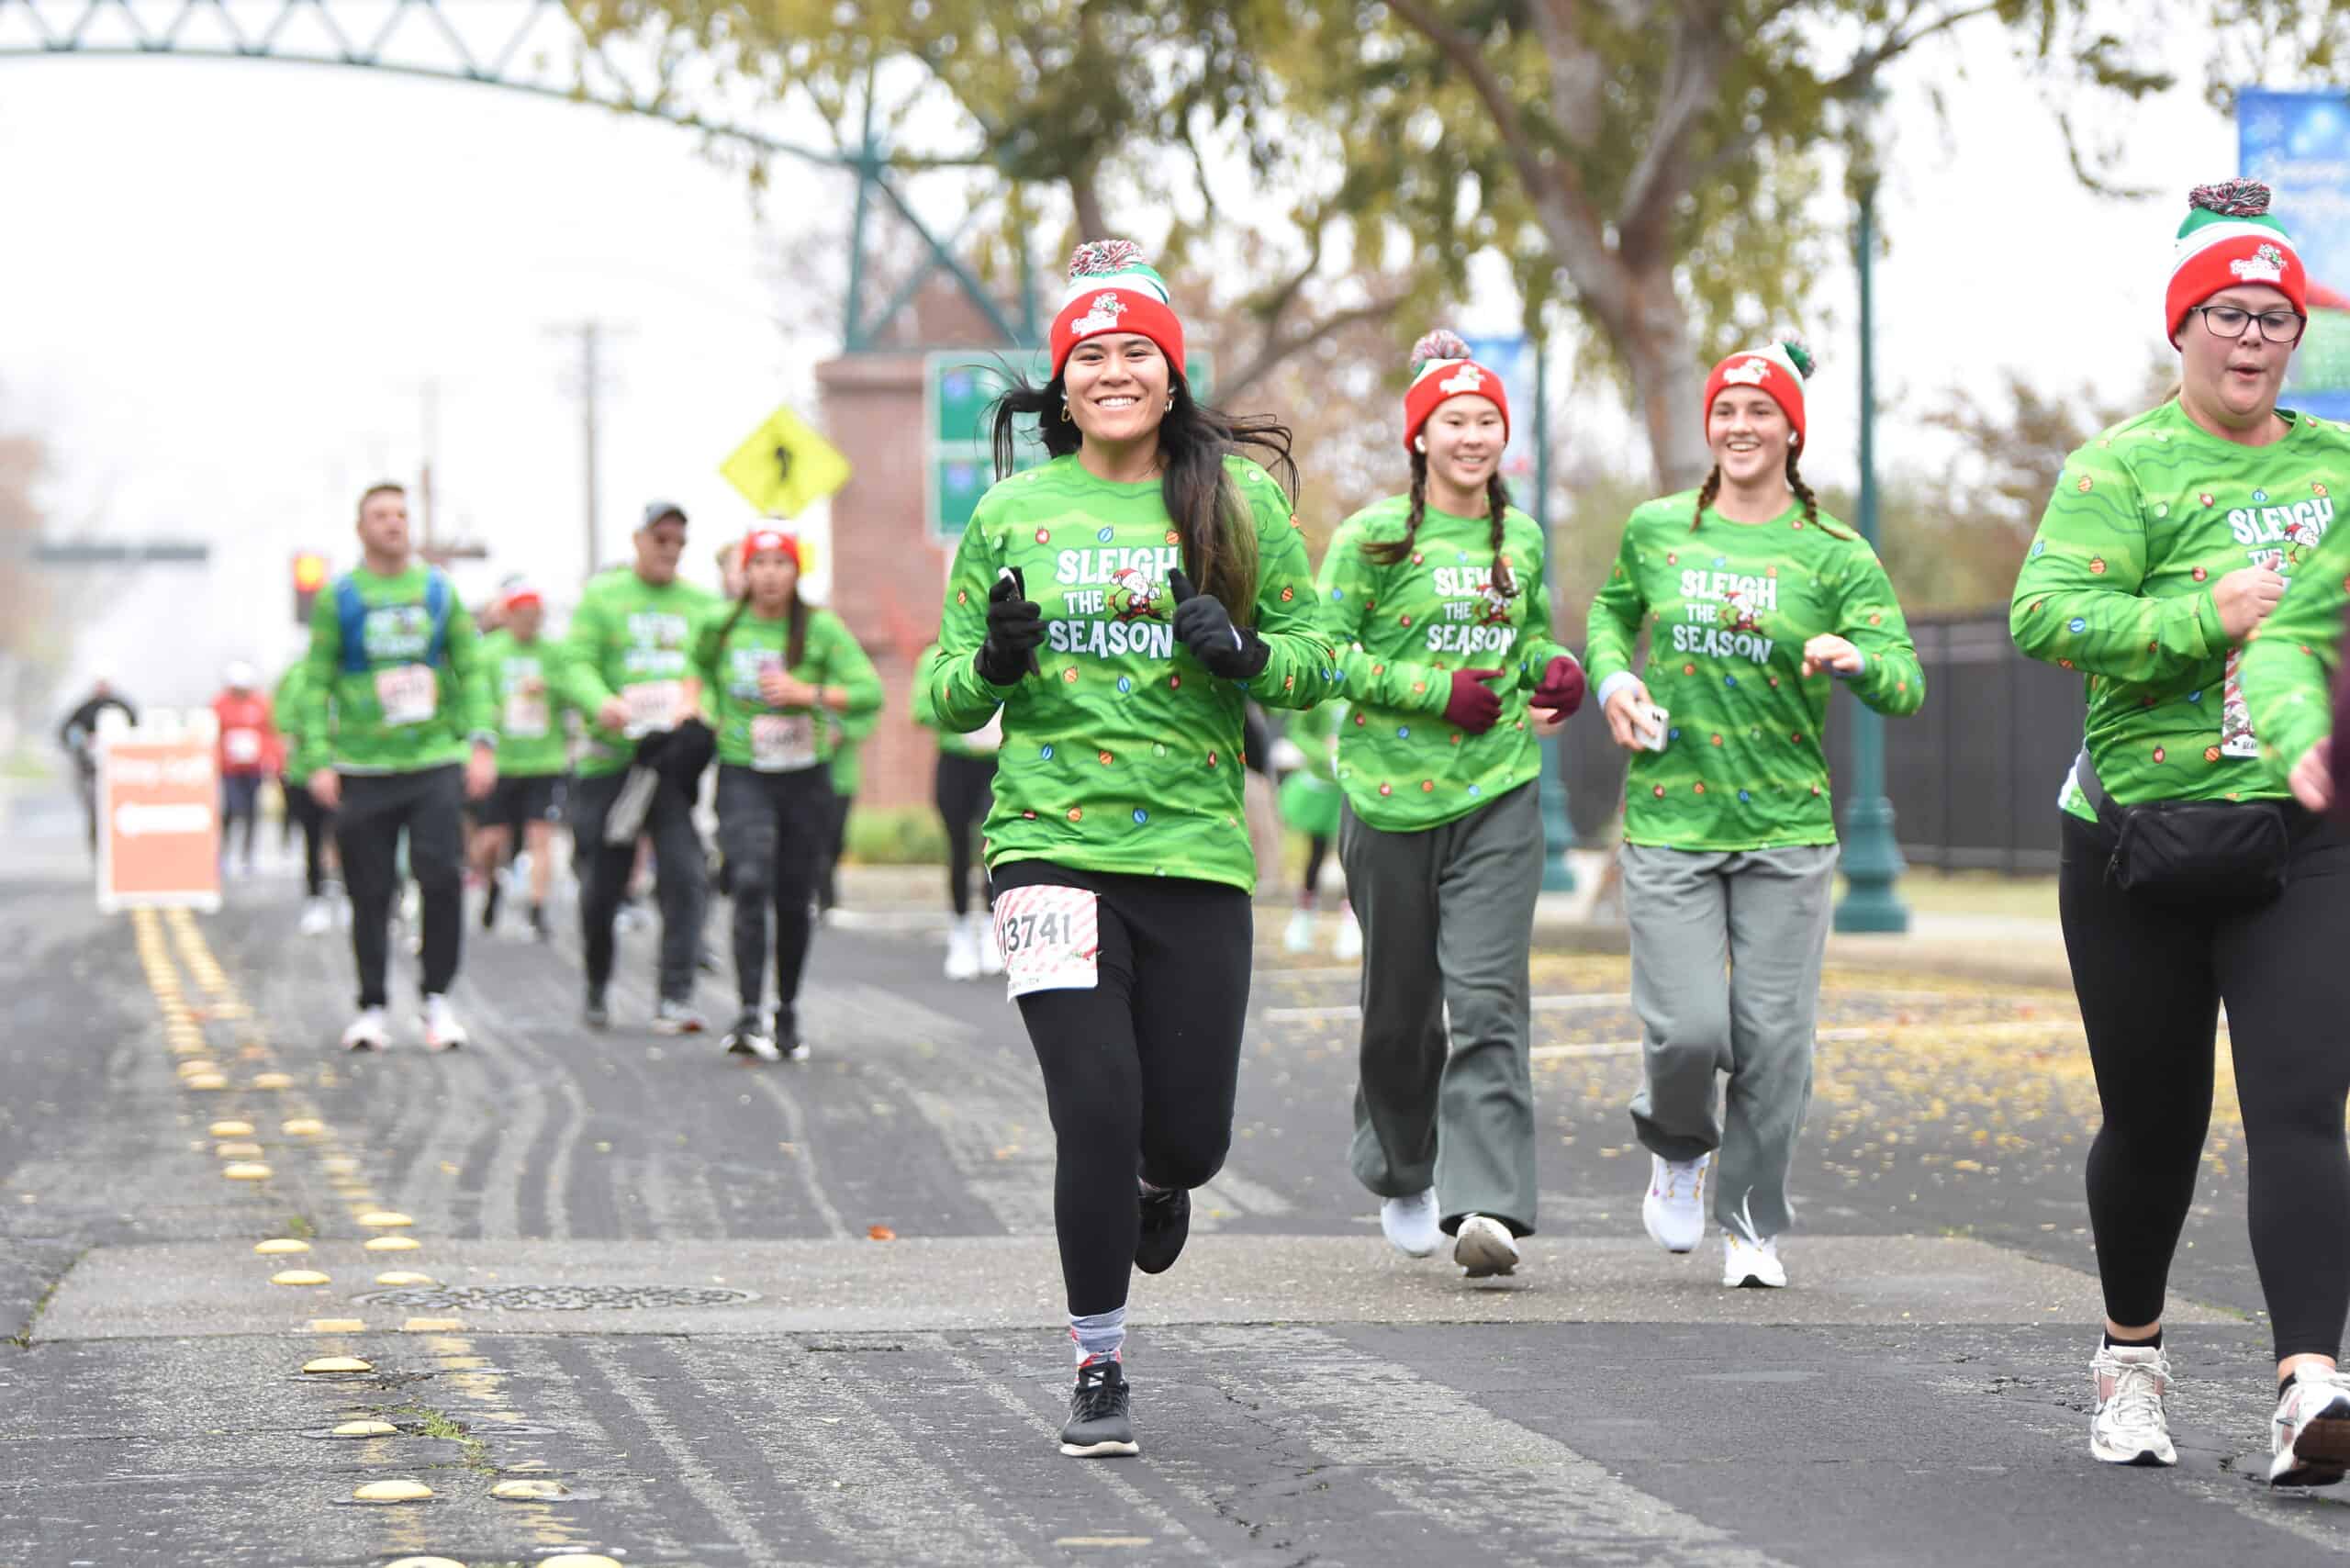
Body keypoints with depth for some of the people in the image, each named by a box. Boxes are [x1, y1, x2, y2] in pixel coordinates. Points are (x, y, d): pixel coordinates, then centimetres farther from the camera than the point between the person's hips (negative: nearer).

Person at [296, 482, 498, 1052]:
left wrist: (482, 742, -1)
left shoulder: (439, 589, 9)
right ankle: (372, 1009, 13)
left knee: (442, 877, -11)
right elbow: (316, 684, 3)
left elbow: (471, 671, 10)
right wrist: (318, 761, -7)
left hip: (436, 763, 1)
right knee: (371, 893, 2)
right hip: (363, 769, -1)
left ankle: (438, 998, 2)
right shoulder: (338, 598, 4)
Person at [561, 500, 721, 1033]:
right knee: (601, 884, 4)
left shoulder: (703, 604, 15)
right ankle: (596, 987, 27)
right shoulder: (602, 597, 7)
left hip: (677, 761, 1)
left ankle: (676, 997, -13)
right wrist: (601, 703, -25)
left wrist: (703, 708, -13)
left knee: (684, 874, -14)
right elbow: (576, 664, -4)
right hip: (613, 756, -1)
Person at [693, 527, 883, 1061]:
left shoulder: (821, 629, -3)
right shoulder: (719, 627, 2)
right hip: (743, 776, -1)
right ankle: (749, 1016, -26)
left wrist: (808, 692, -18)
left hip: (806, 777, 1)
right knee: (751, 882, -21)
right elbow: (698, 667, 24)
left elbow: (870, 692, -8)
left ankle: (788, 1013, 27)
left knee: (795, 901, 7)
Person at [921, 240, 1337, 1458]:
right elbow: (945, 696, 11)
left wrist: (1248, 653, -13)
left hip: (1195, 849, 1)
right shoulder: (1012, 512, 5)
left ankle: (1159, 1182, 43)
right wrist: (995, 660, -11)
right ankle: (1098, 1367, 6)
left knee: (1189, 1131, 3)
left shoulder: (1239, 495, 4)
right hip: (1051, 843, -1)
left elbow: (1320, 660, 8)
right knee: (1098, 1110, -12)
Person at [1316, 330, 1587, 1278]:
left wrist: (1554, 669, 4)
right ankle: (1402, 1176, 34)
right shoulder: (1374, 538, -4)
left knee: (1488, 999, -12)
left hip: (1497, 795, 2)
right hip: (1393, 796, -2)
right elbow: (1322, 650, -7)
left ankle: (1486, 1207, -18)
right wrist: (1438, 691, -15)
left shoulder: (1522, 539, 11)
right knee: (1400, 1008, 9)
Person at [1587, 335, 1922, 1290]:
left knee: (1774, 1039, -1)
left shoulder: (1837, 557, 0)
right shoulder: (1655, 530, 6)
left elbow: (1905, 687, -5)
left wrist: (1856, 661, -27)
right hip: (1668, 823, 0)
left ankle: (1752, 1223, 18)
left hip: (1787, 828, 0)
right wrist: (1612, 678, 5)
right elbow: (1613, 611, 26)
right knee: (1688, 1028, -10)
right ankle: (1678, 1146, 23)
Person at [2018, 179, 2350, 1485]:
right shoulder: (2126, 468, -1)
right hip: (2139, 846, -1)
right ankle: (2133, 1356, 33)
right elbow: (2045, 615, -13)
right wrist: (2206, 618, -20)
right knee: (2154, 1119, 10)